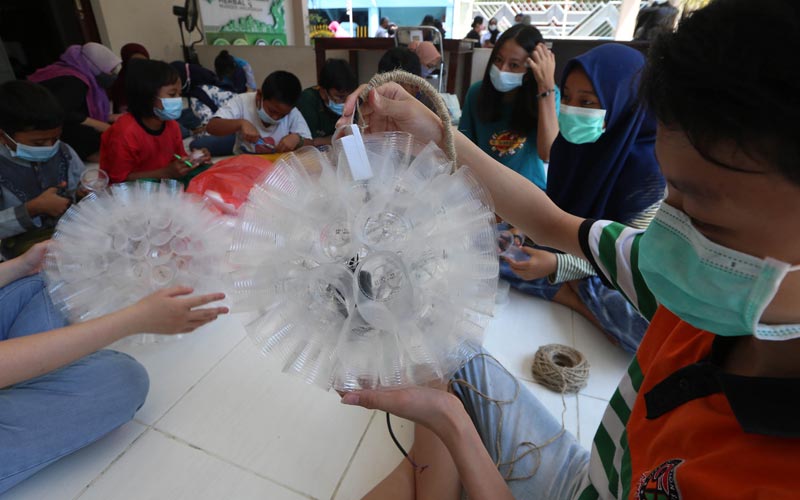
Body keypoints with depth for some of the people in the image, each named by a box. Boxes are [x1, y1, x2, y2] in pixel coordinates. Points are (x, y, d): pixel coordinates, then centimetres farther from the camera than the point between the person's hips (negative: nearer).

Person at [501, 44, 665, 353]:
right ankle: (586, 304, -15)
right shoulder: (569, 142, -9)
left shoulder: (649, 169, -23)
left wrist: (558, 265, -34)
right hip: (563, 245, 6)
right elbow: (554, 207, 4)